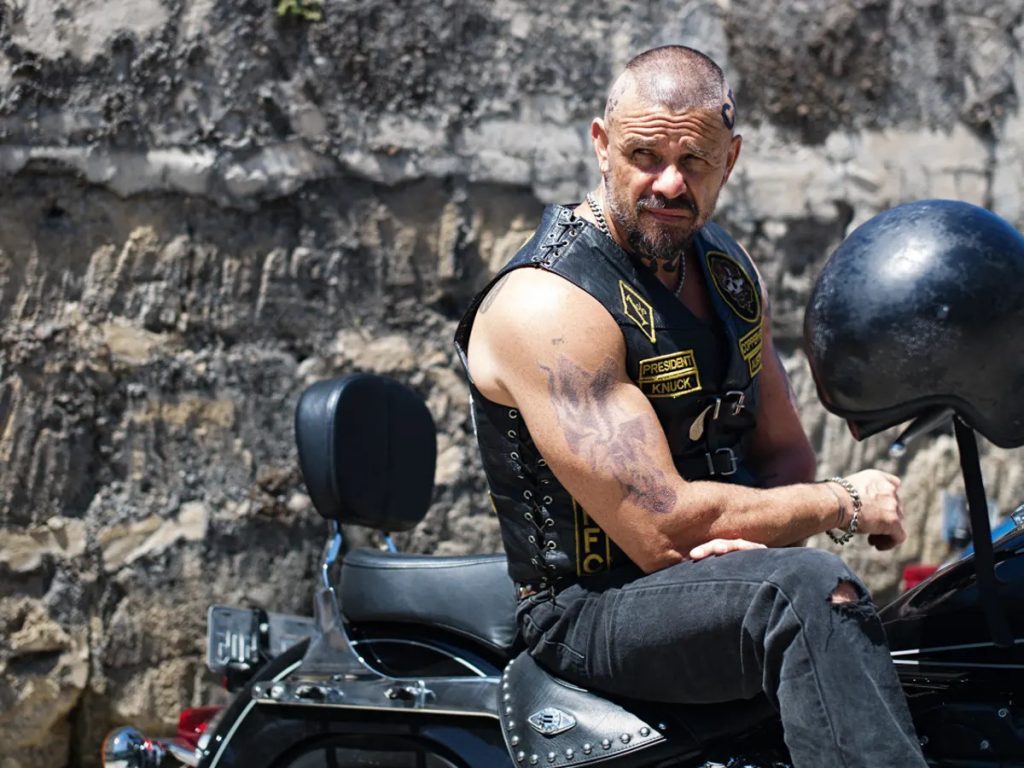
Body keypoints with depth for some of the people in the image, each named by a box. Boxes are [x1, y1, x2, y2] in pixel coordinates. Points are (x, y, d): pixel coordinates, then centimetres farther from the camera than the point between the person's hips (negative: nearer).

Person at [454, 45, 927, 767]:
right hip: (596, 613, -8)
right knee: (808, 588, -34)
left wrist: (754, 534, -10)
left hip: (720, 574, 9)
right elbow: (661, 530, -23)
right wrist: (847, 503, -14)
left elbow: (785, 447, 14)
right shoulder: (546, 303, -18)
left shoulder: (725, 262, 10)